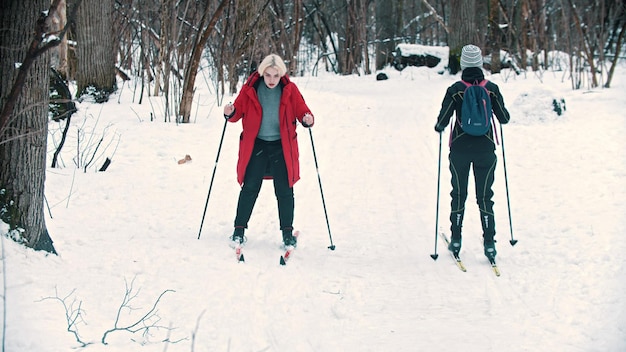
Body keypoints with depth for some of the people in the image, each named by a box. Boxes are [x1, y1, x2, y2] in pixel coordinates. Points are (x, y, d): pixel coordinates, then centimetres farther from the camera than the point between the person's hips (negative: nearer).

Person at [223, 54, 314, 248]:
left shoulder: (290, 90, -4)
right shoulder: (250, 89, -5)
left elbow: (302, 110, -2)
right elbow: (239, 110, 0)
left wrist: (307, 119, -24)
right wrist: (231, 113, -22)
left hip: (282, 146, 0)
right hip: (256, 145, 0)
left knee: (284, 190, 4)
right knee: (250, 188, 0)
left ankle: (287, 232, 17)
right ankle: (239, 229, 11)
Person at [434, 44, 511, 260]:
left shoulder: (455, 90, -11)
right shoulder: (491, 89, -7)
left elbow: (442, 122, -11)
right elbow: (504, 119, -1)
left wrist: (439, 127, 12)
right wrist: (502, 115, 22)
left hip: (460, 149, -1)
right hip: (485, 149, 1)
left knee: (459, 194, 14)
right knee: (484, 197, 8)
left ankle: (456, 240, 18)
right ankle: (489, 243, 4)